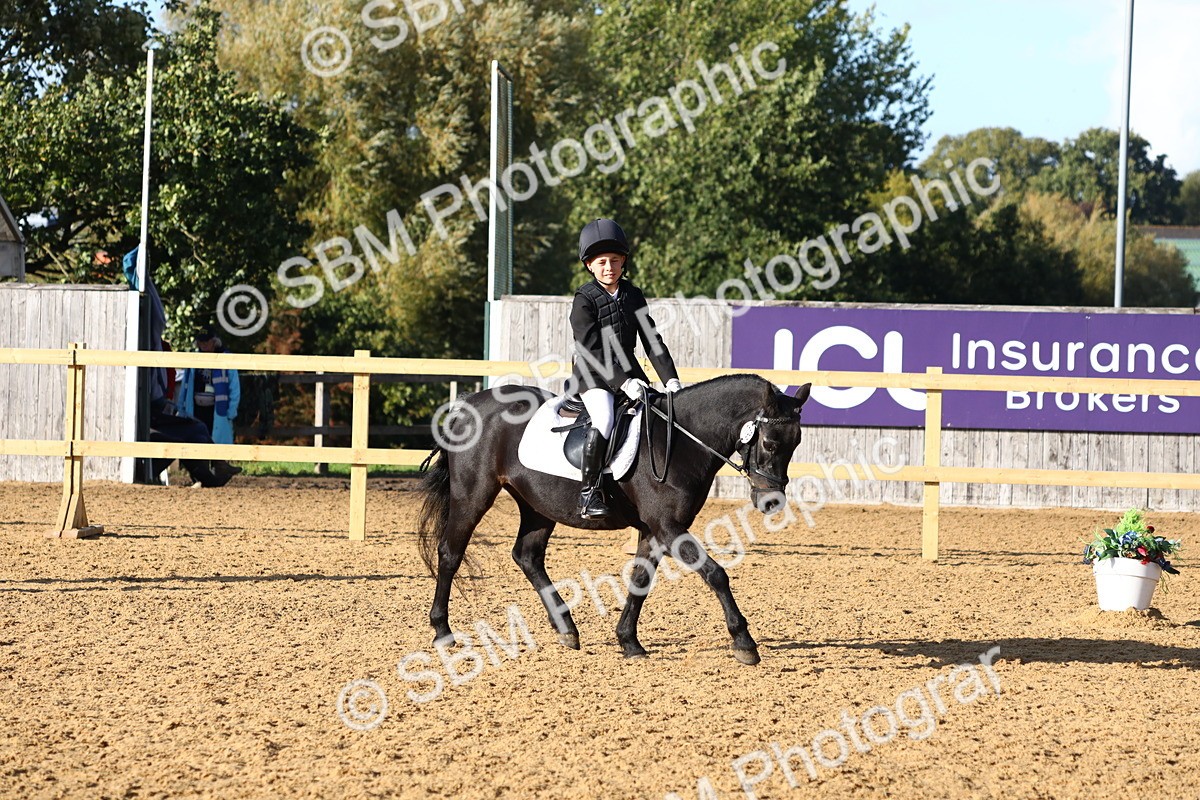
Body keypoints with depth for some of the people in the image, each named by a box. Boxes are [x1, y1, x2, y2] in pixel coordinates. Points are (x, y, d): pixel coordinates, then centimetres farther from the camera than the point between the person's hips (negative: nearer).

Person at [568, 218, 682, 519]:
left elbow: (652, 342, 7)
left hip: (629, 373, 6)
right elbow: (592, 352, -18)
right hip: (593, 377, -6)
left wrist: (670, 379, -7)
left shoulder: (634, 296, 8)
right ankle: (589, 492, -24)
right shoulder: (585, 300, -9)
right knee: (604, 421, -32)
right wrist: (623, 382, -28)